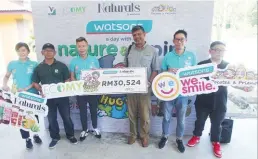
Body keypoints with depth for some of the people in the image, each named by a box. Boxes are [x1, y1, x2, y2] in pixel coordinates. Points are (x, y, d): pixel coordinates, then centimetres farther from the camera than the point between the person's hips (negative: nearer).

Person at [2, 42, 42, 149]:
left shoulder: (34, 64, -3)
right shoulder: (12, 64, 2)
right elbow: (6, 76, 14)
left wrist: (27, 88, -16)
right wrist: (4, 85, -4)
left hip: (33, 95, -1)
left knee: (34, 116, 10)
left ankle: (36, 134, 33)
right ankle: (27, 139, 25)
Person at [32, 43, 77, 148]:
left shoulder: (61, 66, -2)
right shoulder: (38, 68, 3)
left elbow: (67, 80, 0)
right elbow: (35, 83, 6)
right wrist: (41, 90, -12)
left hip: (62, 96, -1)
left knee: (66, 117, 9)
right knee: (51, 118, 14)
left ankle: (70, 135, 29)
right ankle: (55, 137, 32)